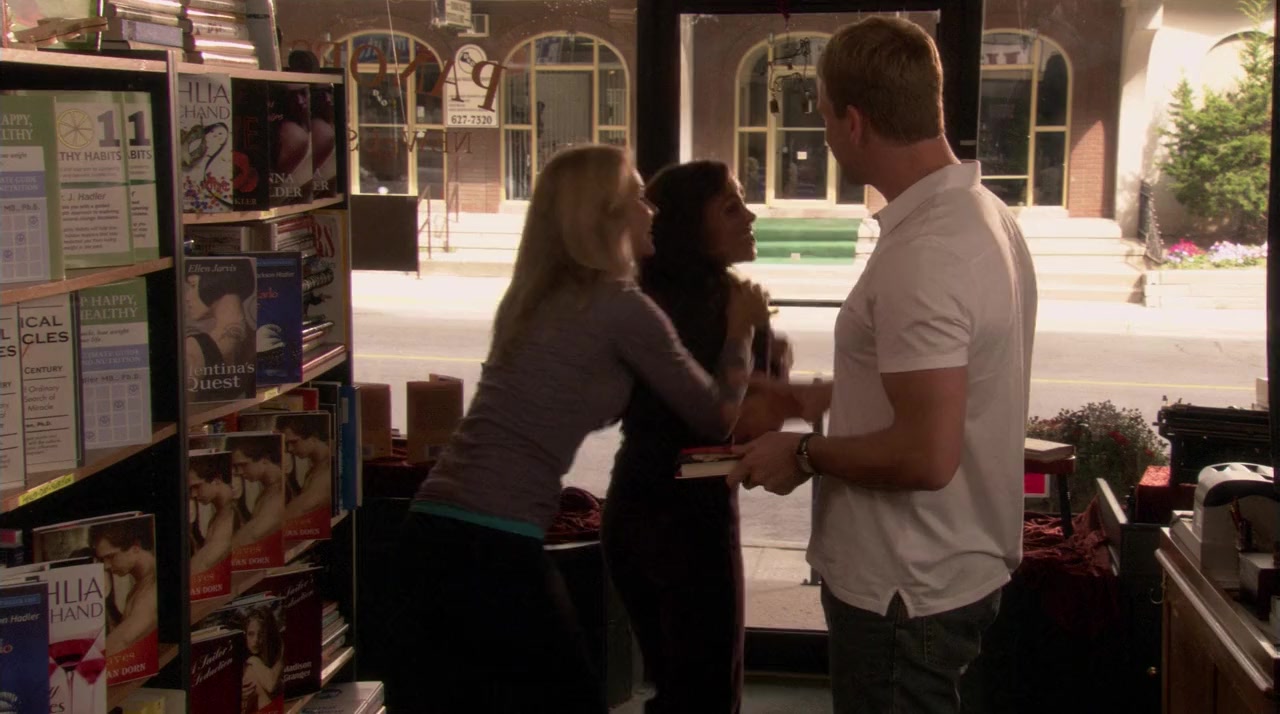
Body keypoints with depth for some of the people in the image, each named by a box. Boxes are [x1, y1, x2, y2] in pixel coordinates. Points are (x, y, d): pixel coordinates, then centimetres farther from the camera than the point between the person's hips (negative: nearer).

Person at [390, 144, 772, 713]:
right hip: (495, 545, -8)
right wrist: (741, 333, 21)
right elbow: (715, 418, 5)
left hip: (432, 526, 8)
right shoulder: (620, 306, -6)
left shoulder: (531, 298, 16)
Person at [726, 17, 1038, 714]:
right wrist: (809, 397, 19)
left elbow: (926, 456, -29)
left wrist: (803, 455, -15)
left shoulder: (920, 257, -26)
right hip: (962, 568, 10)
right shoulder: (983, 213, 6)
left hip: (905, 594, -10)